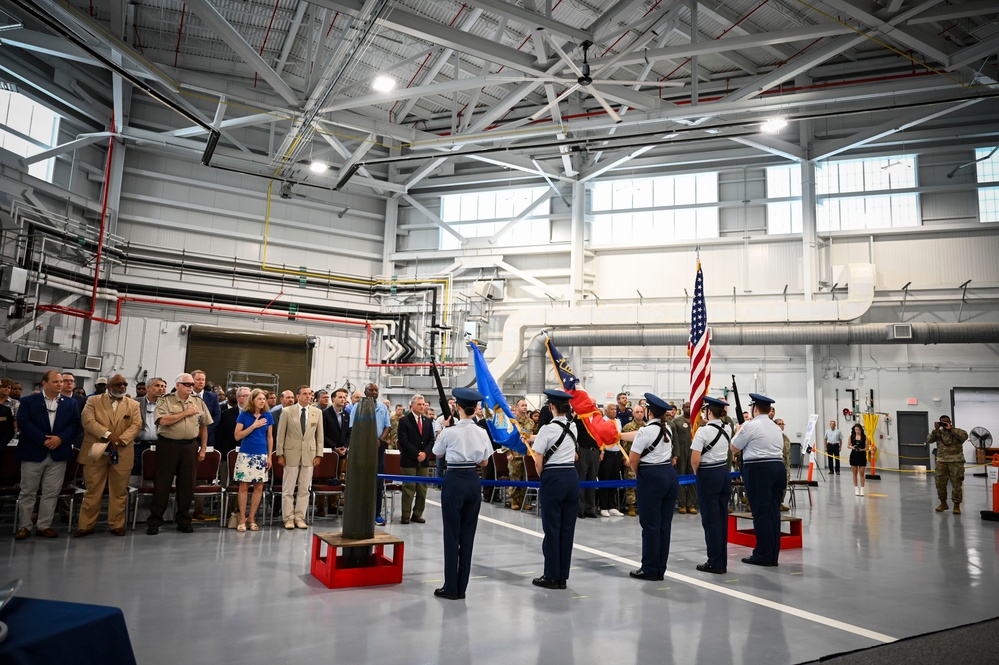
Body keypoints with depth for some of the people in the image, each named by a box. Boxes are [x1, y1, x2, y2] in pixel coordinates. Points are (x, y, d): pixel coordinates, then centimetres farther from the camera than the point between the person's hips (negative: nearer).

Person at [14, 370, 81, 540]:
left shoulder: (70, 403, 9)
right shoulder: (28, 401, 2)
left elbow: (75, 424, 2)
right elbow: (23, 422, -10)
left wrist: (60, 438, -15)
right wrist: (43, 439, -18)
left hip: (58, 453, 2)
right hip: (33, 452, -2)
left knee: (51, 492, 5)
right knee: (27, 491, 5)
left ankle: (44, 525, 14)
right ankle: (24, 526, 16)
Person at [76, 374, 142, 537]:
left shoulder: (133, 405, 9)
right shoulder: (93, 401, 5)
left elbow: (136, 425, -2)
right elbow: (88, 421, -9)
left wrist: (119, 441, -17)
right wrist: (108, 435, -20)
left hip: (122, 454, 1)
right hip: (96, 453, -1)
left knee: (119, 492, 6)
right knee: (92, 491, 5)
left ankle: (116, 525, 16)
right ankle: (86, 525, 15)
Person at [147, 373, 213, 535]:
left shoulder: (199, 403, 9)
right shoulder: (165, 401, -1)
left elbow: (203, 427, 12)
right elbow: (164, 421, -17)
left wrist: (203, 449, 7)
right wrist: (185, 413, -13)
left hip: (190, 447, 3)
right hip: (167, 445, -3)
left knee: (187, 484, 7)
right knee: (162, 484, 2)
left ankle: (183, 521, 18)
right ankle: (154, 521, 12)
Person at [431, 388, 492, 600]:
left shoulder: (449, 432, -11)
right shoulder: (482, 433, 1)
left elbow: (438, 454, 8)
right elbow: (484, 462, 9)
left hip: (454, 481, -4)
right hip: (473, 481, 4)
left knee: (452, 534, 3)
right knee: (467, 534, 10)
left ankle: (451, 588, 9)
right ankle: (461, 587, 17)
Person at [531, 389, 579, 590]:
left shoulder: (547, 429, -11)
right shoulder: (573, 428, 8)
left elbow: (538, 462, -10)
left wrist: (541, 475, 8)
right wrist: (537, 438, 36)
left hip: (553, 479, -6)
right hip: (572, 477, 6)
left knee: (552, 528, 3)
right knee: (567, 528, 9)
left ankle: (552, 577, 11)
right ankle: (562, 576, 17)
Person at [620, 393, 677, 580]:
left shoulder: (646, 431, -12)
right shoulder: (667, 429, 11)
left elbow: (632, 460, -10)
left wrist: (638, 473, 10)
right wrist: (619, 435, 35)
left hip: (652, 478, -7)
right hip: (670, 475, 8)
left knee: (650, 525, 0)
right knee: (665, 524, 10)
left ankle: (650, 570, 6)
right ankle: (660, 569, 17)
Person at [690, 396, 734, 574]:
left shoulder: (703, 430, -15)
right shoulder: (728, 429, 4)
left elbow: (695, 460, -18)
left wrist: (696, 472, 3)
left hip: (708, 475, -7)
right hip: (724, 473, 7)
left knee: (710, 520, 1)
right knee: (722, 518, 12)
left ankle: (715, 563, 7)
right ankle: (722, 562, 19)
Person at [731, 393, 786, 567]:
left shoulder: (750, 425, -8)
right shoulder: (776, 427, 16)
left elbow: (734, 447, -1)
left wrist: (738, 431, 17)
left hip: (758, 470, -8)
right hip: (778, 467, 8)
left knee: (761, 513, -3)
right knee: (774, 512, 9)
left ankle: (763, 556, 1)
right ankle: (773, 556, 14)